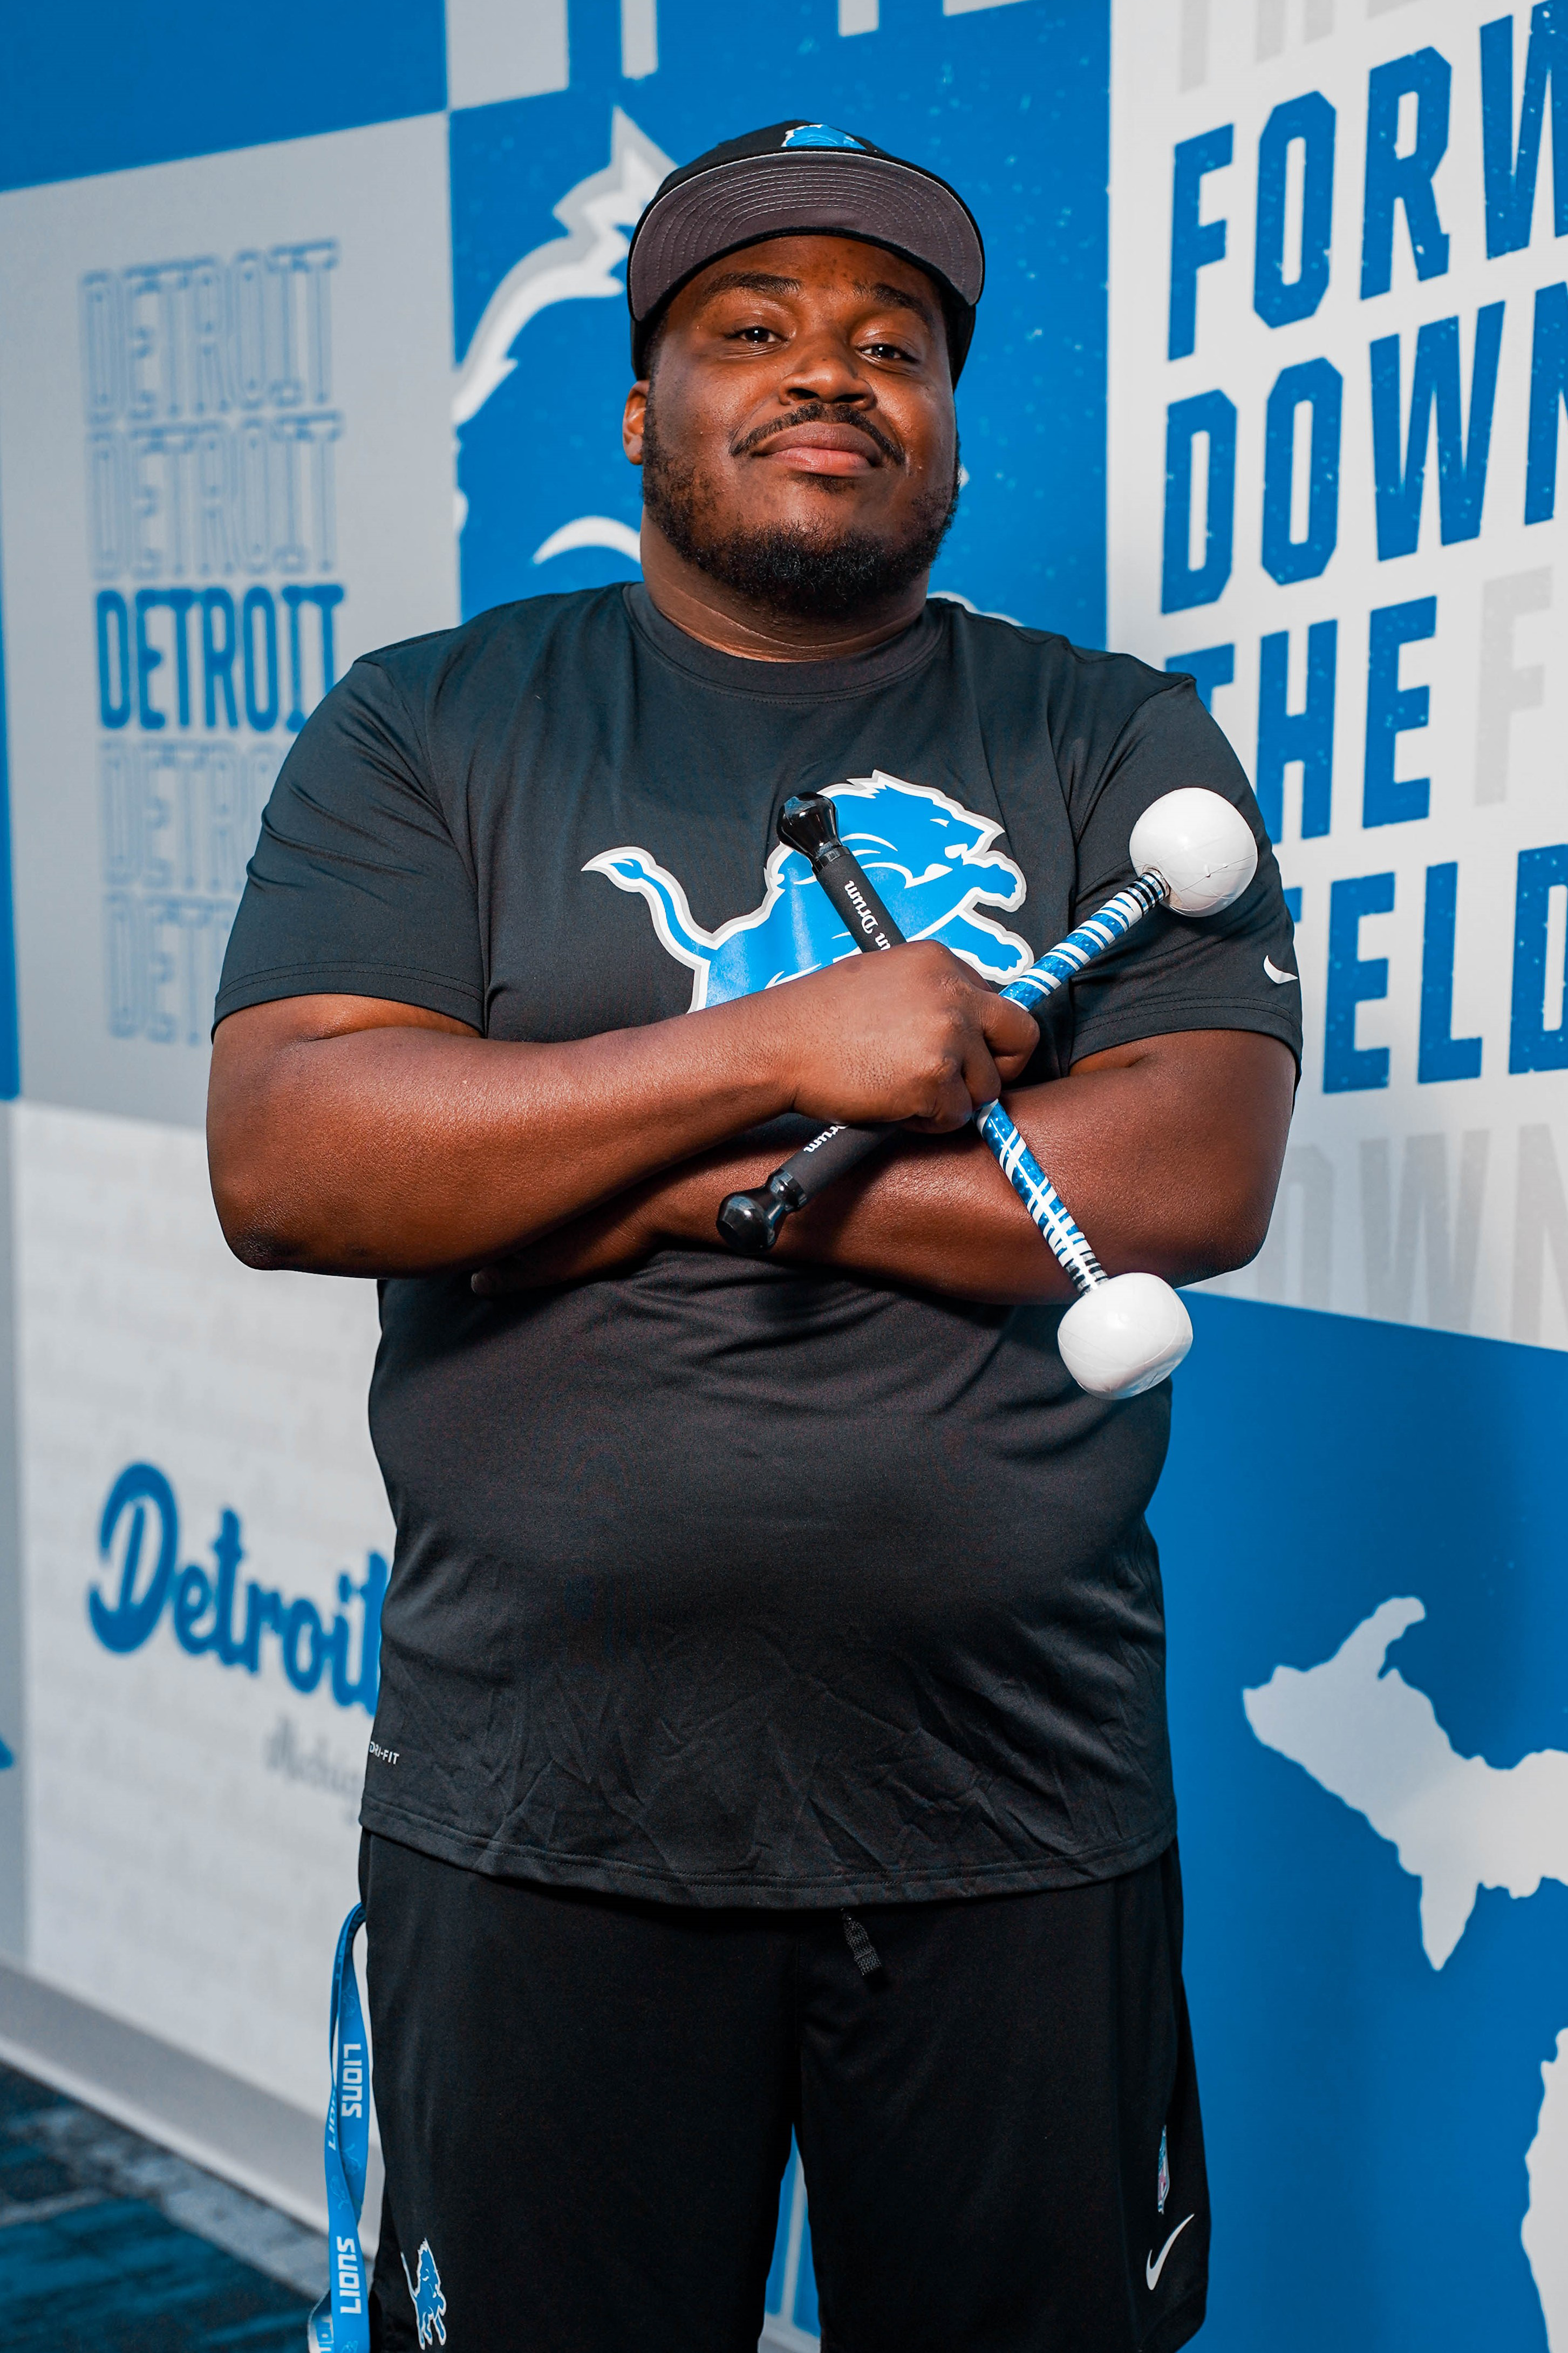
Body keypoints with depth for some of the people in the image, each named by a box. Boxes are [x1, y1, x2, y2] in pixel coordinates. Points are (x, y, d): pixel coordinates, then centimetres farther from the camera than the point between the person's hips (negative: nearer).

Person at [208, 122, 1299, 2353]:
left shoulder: (1119, 745, 5)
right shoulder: (429, 729, 4)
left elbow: (1195, 1178, -10)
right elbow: (281, 1162, -10)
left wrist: (662, 1181, -13)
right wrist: (785, 1046, -16)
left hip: (1016, 1819, 1)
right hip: (538, 1817, 0)